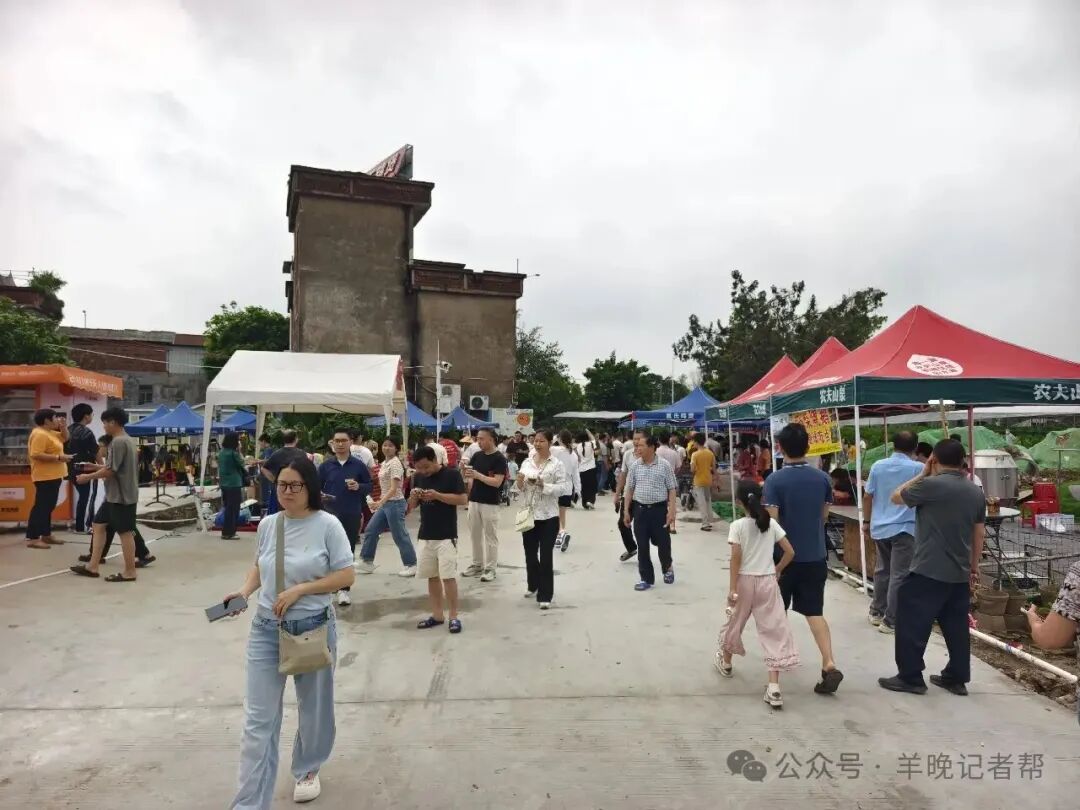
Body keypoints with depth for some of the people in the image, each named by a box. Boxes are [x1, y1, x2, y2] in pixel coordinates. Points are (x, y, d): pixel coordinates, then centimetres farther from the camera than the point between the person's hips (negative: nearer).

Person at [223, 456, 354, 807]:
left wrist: (300, 589, -20)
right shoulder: (267, 524, -1)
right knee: (258, 719, 4)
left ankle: (307, 770, 46)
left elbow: (346, 575, -12)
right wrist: (244, 590, -4)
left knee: (313, 709, 19)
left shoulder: (327, 524, -14)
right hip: (266, 629, 3)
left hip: (314, 628, -2)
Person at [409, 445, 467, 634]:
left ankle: (454, 617, 5)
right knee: (432, 576, 11)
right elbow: (411, 506, 12)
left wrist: (437, 495, -22)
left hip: (446, 536, -6)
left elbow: (463, 499, -14)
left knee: (448, 576, -5)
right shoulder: (418, 478, 7)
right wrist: (413, 496, -11)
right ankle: (437, 615, 21)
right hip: (425, 536, 6)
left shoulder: (452, 474, -9)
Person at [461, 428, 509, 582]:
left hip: (490, 503, -6)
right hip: (474, 501, 6)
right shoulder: (477, 455, 7)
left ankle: (490, 568, 11)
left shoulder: (499, 458, -11)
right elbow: (467, 476, 12)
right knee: (475, 535, 13)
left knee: (490, 536, 3)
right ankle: (477, 565, 25)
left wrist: (478, 475, -27)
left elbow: (497, 482, -19)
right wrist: (464, 470, -10)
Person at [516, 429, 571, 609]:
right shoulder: (527, 462, 7)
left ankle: (545, 595, 8)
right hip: (528, 514, 5)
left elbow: (564, 487, -15)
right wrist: (520, 483, -11)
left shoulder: (556, 464, -8)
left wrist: (544, 485, -24)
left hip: (548, 516, -5)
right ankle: (533, 585, 38)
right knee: (530, 553, 17)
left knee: (546, 555, 0)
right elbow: (520, 488, 11)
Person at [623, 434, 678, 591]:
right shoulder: (635, 466, 3)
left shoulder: (664, 465, -5)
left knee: (663, 542, 7)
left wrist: (671, 511, -10)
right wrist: (626, 511, 6)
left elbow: (672, 489, -2)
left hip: (659, 509, -2)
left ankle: (667, 567, 38)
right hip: (640, 509, 2)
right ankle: (646, 579, 16)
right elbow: (629, 489, 8)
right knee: (642, 546, 4)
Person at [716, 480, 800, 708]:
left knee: (735, 624, 20)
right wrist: (777, 570, 15)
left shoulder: (738, 525, -10)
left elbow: (736, 559, -14)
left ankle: (726, 662, 44)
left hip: (745, 581, -1)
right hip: (767, 581, 2)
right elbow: (790, 552, -1)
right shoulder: (772, 523, 0)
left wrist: (732, 589, -11)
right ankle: (774, 688, -5)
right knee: (774, 630, 1)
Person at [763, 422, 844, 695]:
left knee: (778, 611, 16)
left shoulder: (775, 480, -16)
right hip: (815, 556, 4)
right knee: (815, 613, 7)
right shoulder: (822, 478, -1)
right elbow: (824, 516, 10)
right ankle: (829, 665, -6)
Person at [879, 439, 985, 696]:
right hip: (960, 573, 8)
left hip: (928, 571, -7)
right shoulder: (976, 492, 7)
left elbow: (896, 497, -2)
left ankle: (910, 677, 7)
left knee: (912, 625, 2)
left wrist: (922, 474, 5)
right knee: (956, 627, 15)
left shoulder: (931, 485, -17)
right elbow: (979, 534, 12)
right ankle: (957, 678, 24)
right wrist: (974, 567, 20)